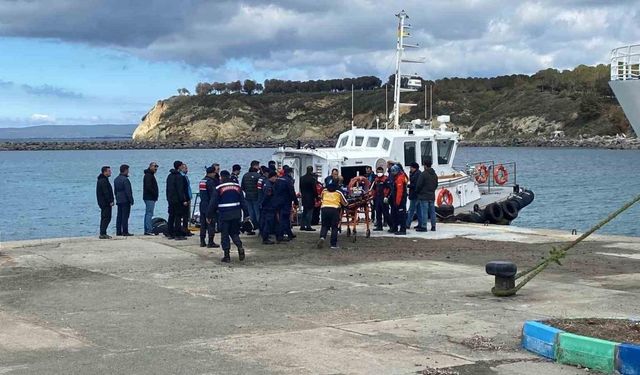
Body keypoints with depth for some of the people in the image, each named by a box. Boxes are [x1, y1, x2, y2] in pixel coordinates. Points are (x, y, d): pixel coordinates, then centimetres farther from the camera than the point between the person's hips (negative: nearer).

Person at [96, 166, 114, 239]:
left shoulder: (100, 180, 18)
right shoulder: (104, 181, -16)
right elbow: (106, 192, -21)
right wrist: (110, 201, -18)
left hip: (102, 203, 11)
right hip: (106, 203, -11)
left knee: (104, 218, 14)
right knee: (107, 218, -10)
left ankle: (102, 233, 16)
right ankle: (103, 234, -12)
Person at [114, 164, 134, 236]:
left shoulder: (116, 179, 14)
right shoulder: (125, 179, -15)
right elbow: (128, 191, -17)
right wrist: (131, 200, -12)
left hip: (118, 200, 9)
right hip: (125, 200, -9)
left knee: (119, 216, 10)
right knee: (125, 216, -7)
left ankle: (118, 231, 11)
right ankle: (125, 232, -7)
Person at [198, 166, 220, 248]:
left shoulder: (201, 181, 13)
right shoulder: (210, 181, -15)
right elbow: (213, 194, -17)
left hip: (202, 205, 9)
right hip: (209, 206, -9)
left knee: (203, 224, 12)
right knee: (211, 224, -4)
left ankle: (202, 242, 15)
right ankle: (210, 242, -5)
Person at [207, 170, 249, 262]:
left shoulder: (219, 188, -6)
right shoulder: (237, 187, 6)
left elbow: (213, 203, -5)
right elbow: (243, 201, 9)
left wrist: (209, 216, 4)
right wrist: (246, 214, 14)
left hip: (224, 215, -4)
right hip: (236, 215, 4)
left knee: (224, 235, 5)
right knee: (234, 233, 17)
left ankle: (227, 256, 3)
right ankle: (240, 247, -8)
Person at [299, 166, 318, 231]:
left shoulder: (302, 178, 6)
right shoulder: (312, 178, -16)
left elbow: (301, 187, 12)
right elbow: (314, 189, -14)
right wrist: (316, 196, -3)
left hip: (304, 197, 7)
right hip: (310, 198, -7)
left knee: (304, 212, 15)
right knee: (309, 212, -2)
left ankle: (302, 226, 15)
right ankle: (308, 226, -3)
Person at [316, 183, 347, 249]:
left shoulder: (324, 191, 24)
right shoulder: (338, 192, 21)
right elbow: (345, 203, 27)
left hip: (324, 208, 1)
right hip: (334, 209, -1)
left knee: (324, 226, 13)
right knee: (334, 227, 9)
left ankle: (322, 237, -14)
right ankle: (333, 244, 6)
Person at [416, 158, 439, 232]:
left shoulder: (423, 174, -14)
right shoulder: (434, 174, 10)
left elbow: (419, 185, -13)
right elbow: (436, 185, 16)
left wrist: (418, 192, 4)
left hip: (424, 196, -7)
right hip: (432, 196, 7)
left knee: (424, 212, -5)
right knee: (432, 211, 10)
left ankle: (424, 226, -5)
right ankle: (433, 226, 12)